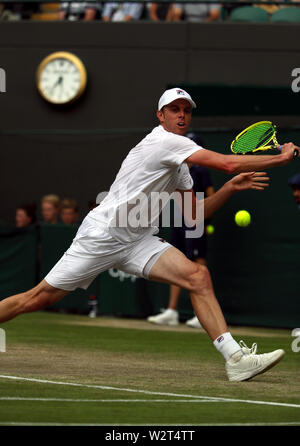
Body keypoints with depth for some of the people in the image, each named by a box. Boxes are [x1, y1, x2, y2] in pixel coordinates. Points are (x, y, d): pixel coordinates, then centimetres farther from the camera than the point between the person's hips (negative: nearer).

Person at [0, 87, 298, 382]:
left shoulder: (179, 168, 16)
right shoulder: (164, 141, -13)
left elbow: (194, 215, 18)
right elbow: (228, 163, -20)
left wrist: (231, 188, 6)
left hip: (138, 242, 8)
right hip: (102, 234, -8)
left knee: (198, 276, -13)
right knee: (38, 299, -7)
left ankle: (235, 358, -22)